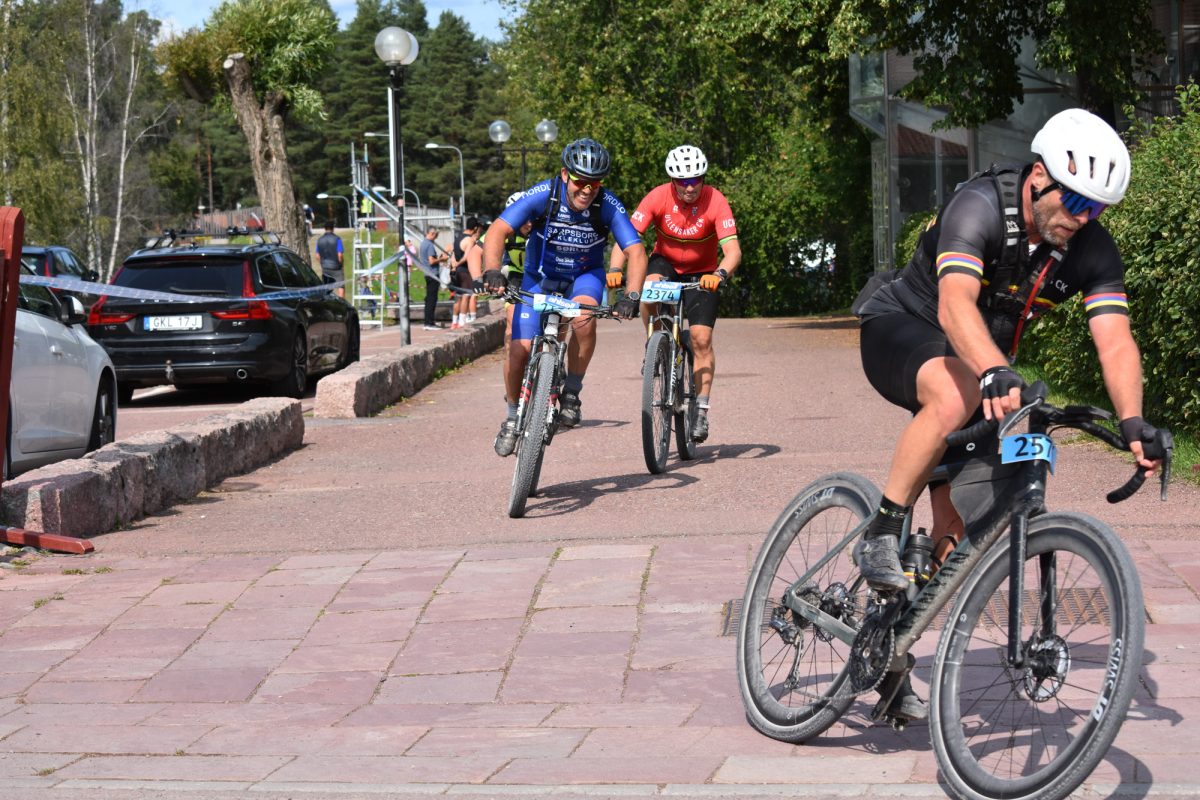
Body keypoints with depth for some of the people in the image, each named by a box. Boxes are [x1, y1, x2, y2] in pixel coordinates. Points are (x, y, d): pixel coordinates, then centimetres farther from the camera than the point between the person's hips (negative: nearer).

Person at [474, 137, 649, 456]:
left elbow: (636, 252, -26)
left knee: (584, 317, -34)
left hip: (584, 276, 0)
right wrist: (492, 269, -48)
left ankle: (572, 393, -14)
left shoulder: (608, 205, -24)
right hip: (540, 275, 0)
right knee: (519, 352, -11)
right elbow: (498, 230, -30)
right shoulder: (543, 195, -26)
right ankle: (513, 417, 15)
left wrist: (631, 296, -43)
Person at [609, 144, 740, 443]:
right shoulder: (659, 197, -22)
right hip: (665, 262, 1)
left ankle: (701, 411, -3)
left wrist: (719, 274, -53)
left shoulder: (715, 201, -25)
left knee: (701, 337, -13)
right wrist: (615, 270, -45)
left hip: (702, 273, -1)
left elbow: (733, 250, -32)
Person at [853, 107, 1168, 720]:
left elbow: (1115, 340, -23)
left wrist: (1132, 424, -40)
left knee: (952, 531, -1)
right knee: (956, 396, -41)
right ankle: (880, 536, -28)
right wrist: (996, 375, -62)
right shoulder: (981, 206, -28)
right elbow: (955, 304, -44)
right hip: (900, 328, -5)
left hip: (982, 360, 6)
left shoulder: (1091, 249, -13)